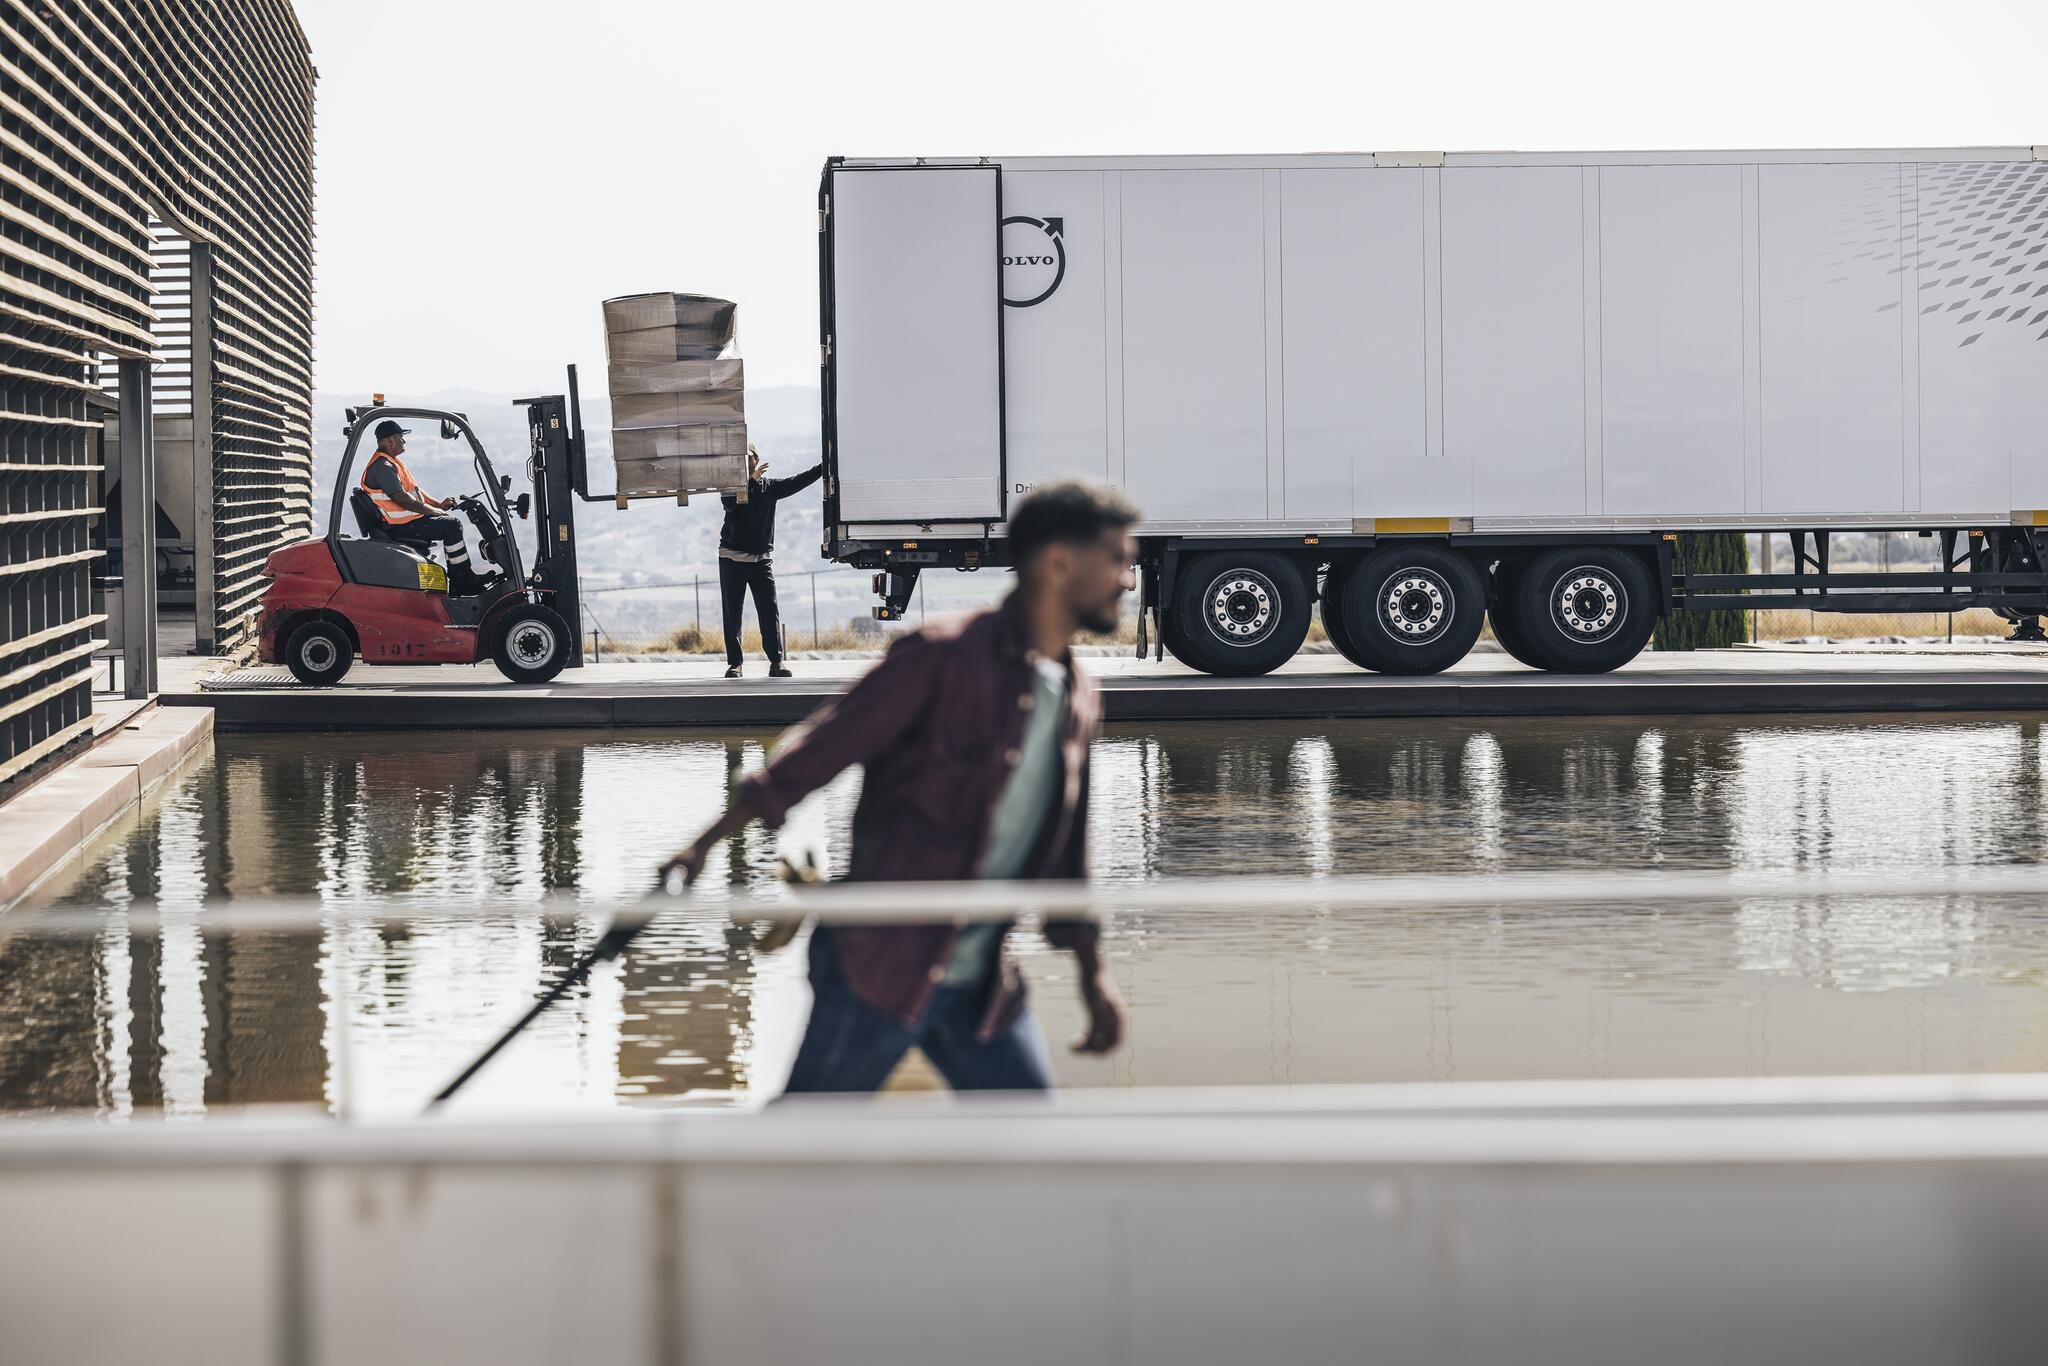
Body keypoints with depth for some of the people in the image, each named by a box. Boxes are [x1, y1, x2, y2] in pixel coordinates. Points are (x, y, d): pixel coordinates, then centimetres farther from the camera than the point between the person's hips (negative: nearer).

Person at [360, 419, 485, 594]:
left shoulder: (390, 462, 18)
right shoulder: (382, 467, -18)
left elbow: (414, 489, 22)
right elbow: (402, 499, -24)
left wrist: (439, 504, 9)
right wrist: (433, 510, -16)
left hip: (406, 521, 12)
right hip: (399, 527, -12)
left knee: (451, 524, 17)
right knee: (451, 525, -17)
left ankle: (456, 583, 13)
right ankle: (464, 581, -12)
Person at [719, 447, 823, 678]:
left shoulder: (770, 486, 8)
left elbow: (798, 482, 3)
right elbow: (729, 502, -22)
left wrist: (824, 466, -7)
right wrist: (751, 479, -32)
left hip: (761, 559, 2)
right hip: (732, 559, -2)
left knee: (770, 611, -6)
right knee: (732, 613, -1)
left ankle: (776, 661, -6)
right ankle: (734, 663, 2)